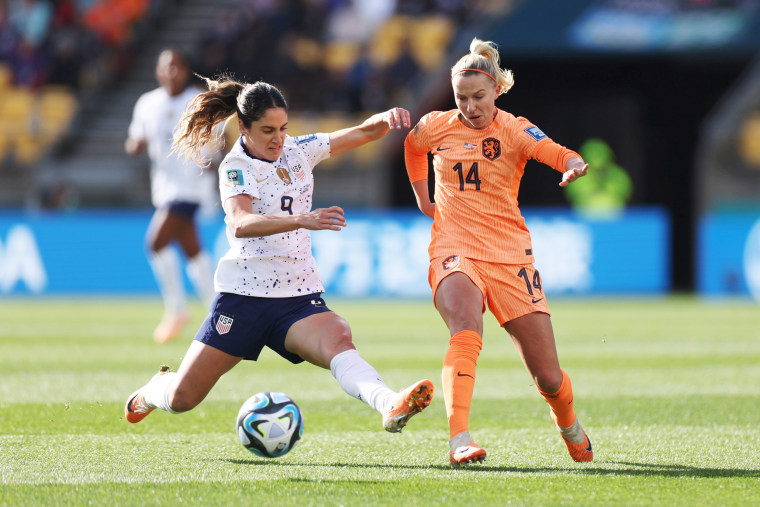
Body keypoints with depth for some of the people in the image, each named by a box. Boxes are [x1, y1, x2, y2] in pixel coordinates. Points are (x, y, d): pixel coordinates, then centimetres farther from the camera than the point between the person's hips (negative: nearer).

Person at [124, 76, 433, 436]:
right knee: (182, 399, 0)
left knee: (339, 343, -30)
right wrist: (302, 220, -44)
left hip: (299, 295, 3)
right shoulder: (236, 167, -9)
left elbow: (365, 133, 10)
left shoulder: (298, 150, 8)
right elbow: (240, 224, -29)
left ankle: (391, 406, -56)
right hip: (244, 295, -3)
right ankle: (154, 390, 37)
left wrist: (386, 119, -15)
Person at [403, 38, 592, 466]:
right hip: (454, 250, 0)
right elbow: (412, 144, 32)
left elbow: (554, 153, -24)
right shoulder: (436, 127, 6)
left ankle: (570, 428, 37)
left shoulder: (513, 130, -3)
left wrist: (574, 165, -47)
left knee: (549, 378, 2)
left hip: (509, 254, 0)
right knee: (466, 330, -35)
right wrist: (423, 199, 26)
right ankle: (459, 439, -46)